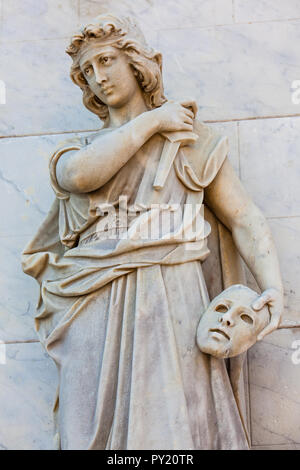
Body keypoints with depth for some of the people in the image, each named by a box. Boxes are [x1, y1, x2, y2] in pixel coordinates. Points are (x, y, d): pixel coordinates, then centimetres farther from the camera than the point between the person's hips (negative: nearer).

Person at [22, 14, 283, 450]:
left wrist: (272, 286, -7)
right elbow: (79, 175, -8)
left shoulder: (192, 139, 15)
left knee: (176, 429, -7)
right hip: (97, 314, 2)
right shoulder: (79, 150, 18)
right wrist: (151, 121, 0)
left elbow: (244, 217, 9)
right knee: (96, 432, -2)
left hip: (172, 305, -1)